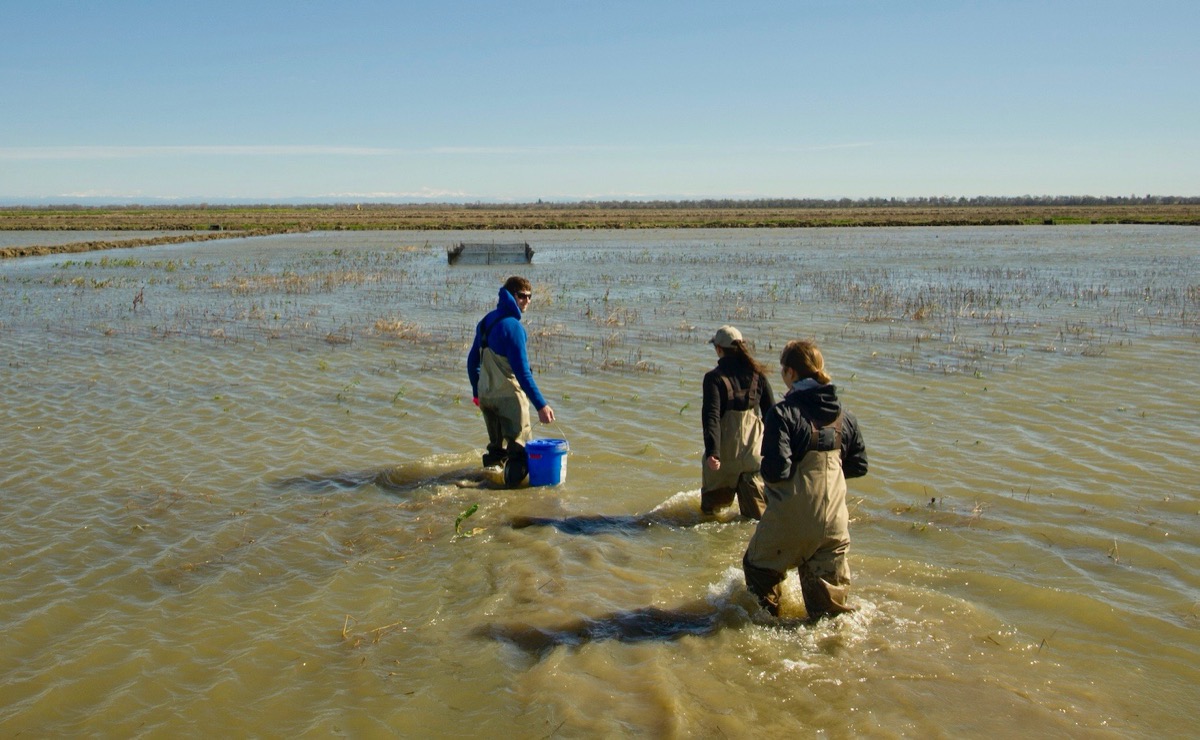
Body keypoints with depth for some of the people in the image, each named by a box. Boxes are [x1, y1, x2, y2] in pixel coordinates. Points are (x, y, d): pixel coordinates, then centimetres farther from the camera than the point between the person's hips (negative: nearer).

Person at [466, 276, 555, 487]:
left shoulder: (486, 321, 9)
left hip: (485, 396, 9)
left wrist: (477, 392, 27)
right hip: (508, 397, -9)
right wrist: (541, 405, -23)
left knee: (496, 448, 19)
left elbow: (472, 361, 17)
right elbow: (522, 371, -22)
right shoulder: (512, 326, -17)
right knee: (520, 449, -3)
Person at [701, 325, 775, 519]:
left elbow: (711, 416, -19)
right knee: (757, 512, 7)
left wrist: (712, 452, -26)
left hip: (725, 451, -3)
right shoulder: (757, 375, 3)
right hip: (755, 449, 3)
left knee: (713, 506, 15)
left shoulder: (714, 377, -9)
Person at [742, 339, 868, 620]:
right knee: (831, 593, 14)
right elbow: (859, 466, 12)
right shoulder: (843, 415, 4)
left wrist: (767, 472, 0)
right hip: (834, 520, 5)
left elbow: (776, 471, -23)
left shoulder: (783, 413, -16)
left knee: (758, 568, 20)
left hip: (792, 518, -5)